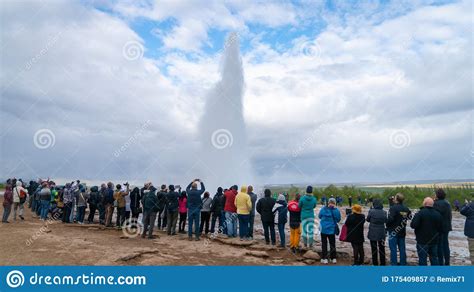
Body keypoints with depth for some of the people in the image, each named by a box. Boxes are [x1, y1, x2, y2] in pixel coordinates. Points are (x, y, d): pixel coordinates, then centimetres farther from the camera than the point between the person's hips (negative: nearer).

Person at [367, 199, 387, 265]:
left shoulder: (371, 211, -16)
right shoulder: (384, 212, -8)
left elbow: (368, 220, -3)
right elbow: (386, 221, 6)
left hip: (372, 233, -2)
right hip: (381, 233, 3)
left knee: (374, 249, 9)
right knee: (382, 248, 16)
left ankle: (375, 263, 15)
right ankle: (382, 263, 24)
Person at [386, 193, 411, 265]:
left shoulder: (393, 208, -18)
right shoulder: (406, 209, 4)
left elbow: (390, 219, -24)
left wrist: (387, 225, -8)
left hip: (393, 231, -6)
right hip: (402, 232, 6)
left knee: (393, 249, 1)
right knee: (402, 248, 14)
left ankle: (394, 264, 3)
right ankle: (403, 263, 23)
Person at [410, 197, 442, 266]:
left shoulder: (420, 213, -17)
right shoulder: (438, 214, 2)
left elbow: (413, 225, -24)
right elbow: (441, 228, 7)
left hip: (422, 241, -6)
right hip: (434, 241, 6)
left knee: (422, 258, 1)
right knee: (434, 258, 16)